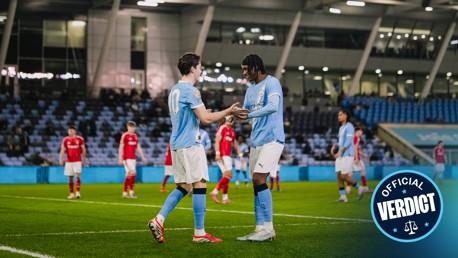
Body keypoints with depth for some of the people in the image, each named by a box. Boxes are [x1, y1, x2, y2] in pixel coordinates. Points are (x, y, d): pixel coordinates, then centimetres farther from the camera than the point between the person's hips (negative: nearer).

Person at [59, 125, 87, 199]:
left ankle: (78, 192, -17)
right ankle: (71, 194, 13)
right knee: (70, 178, 5)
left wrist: (84, 160, 10)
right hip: (69, 161, 2)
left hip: (77, 161, -2)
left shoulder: (80, 139, 0)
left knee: (77, 176, -15)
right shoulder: (65, 140, 2)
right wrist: (60, 159, -17)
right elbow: (62, 150, -3)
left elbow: (83, 150, 8)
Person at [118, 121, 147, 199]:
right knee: (133, 173, -17)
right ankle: (131, 191, -12)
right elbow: (121, 147, -9)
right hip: (127, 158, -7)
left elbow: (138, 147, 18)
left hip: (133, 158, 7)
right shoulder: (125, 135, -7)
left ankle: (125, 192, 13)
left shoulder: (135, 136, 13)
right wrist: (120, 158, -14)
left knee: (129, 175, 8)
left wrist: (143, 157, 15)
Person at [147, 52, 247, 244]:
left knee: (183, 187, 12)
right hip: (190, 145, -9)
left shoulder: (174, 90, 16)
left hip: (176, 145, 9)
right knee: (199, 185, -5)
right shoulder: (190, 90, -13)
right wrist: (229, 111, -7)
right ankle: (199, 233, -3)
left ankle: (159, 220, 1)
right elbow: (206, 119, -16)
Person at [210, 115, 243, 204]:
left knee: (226, 176, 7)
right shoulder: (222, 128, -7)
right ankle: (215, 192, -13)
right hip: (222, 155, -9)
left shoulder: (232, 131, 19)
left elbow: (235, 144, 26)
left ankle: (225, 198, 9)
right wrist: (217, 153, -22)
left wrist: (240, 155, 24)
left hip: (228, 155, 9)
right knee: (228, 175, -16)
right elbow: (217, 141, -14)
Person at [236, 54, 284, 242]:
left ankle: (268, 228, -13)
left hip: (272, 139, -8)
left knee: (259, 179, -16)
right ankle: (260, 229, 8)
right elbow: (245, 112, 21)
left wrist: (249, 115, -26)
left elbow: (273, 106, -24)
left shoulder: (272, 83, -8)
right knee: (257, 184, 5)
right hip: (256, 141, 8)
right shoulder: (250, 89, 18)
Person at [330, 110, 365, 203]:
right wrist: (334, 147, 6)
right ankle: (343, 196, 4)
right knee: (339, 176, 1)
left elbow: (348, 141, -19)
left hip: (347, 155, -9)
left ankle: (359, 188, 7)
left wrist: (340, 151, -26)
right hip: (340, 156, 9)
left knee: (344, 176, -11)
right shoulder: (341, 128, 18)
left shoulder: (349, 127, -10)